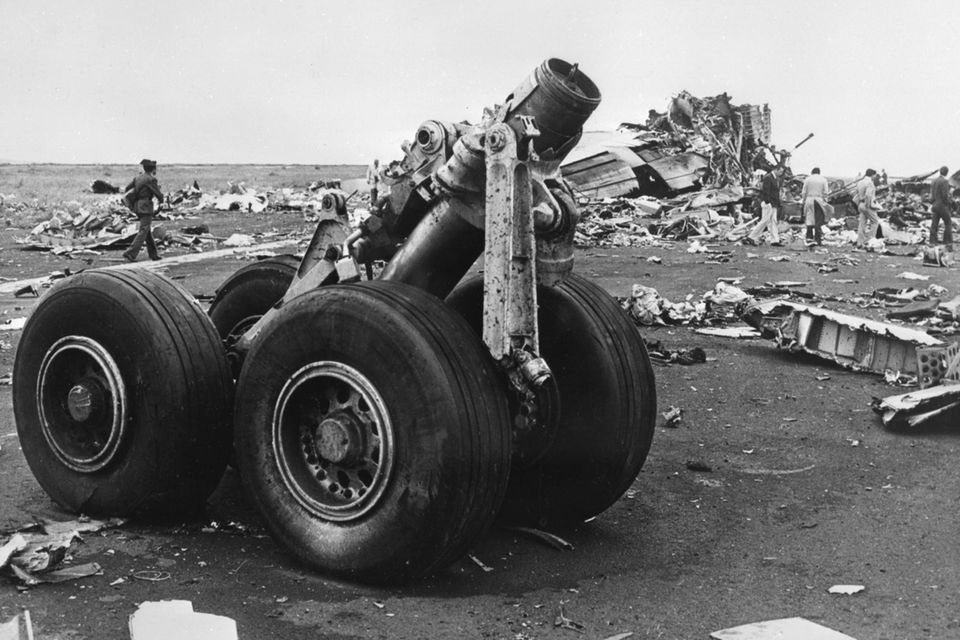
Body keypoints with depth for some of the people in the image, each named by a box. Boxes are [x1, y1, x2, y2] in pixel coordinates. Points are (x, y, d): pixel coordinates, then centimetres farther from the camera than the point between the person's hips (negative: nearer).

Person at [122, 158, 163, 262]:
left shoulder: (137, 178, 11)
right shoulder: (151, 180, -11)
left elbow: (126, 189, 11)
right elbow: (159, 195, -10)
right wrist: (161, 199, 13)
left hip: (137, 207, 8)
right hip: (146, 208, -8)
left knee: (148, 231, 16)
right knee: (143, 232, -7)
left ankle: (153, 254, 20)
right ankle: (130, 253, -17)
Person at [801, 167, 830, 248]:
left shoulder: (808, 179, 3)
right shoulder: (823, 180, 5)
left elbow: (804, 192, 1)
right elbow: (826, 192, 0)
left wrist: (803, 200, 10)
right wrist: (825, 201, 8)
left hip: (809, 200, 0)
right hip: (819, 201, 0)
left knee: (809, 220, -1)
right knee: (818, 221, 4)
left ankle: (809, 239, -8)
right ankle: (817, 239, 4)